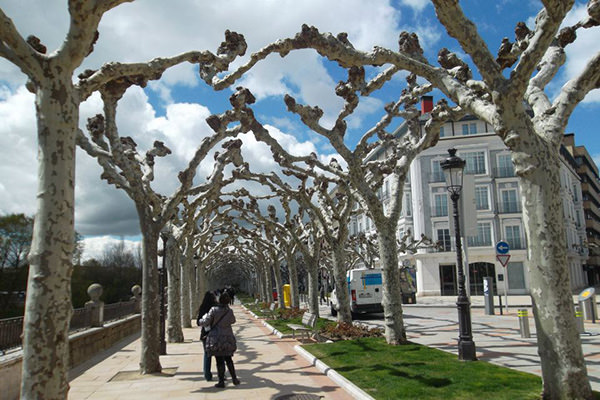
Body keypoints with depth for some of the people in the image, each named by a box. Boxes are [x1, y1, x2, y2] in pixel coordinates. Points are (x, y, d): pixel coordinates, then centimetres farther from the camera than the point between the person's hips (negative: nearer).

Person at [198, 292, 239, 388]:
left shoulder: (214, 310, -14)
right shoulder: (230, 311, -3)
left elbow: (205, 322, -9)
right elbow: (233, 321, 16)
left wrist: (200, 321, 13)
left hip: (216, 338, -3)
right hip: (228, 338, 3)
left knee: (219, 360, 3)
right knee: (228, 359, 16)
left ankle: (221, 382, 6)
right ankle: (234, 379, 17)